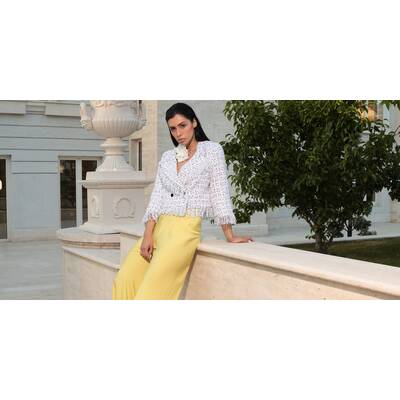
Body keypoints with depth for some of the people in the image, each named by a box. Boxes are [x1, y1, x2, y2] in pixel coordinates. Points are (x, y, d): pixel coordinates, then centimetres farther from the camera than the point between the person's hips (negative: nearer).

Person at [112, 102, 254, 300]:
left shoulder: (211, 150, 4)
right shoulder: (167, 157, 17)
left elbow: (219, 192, 1)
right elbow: (157, 197, 10)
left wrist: (230, 236, -3)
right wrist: (147, 235, -3)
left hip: (186, 229, -5)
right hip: (159, 228, 5)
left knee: (150, 289, -20)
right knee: (123, 282, -9)